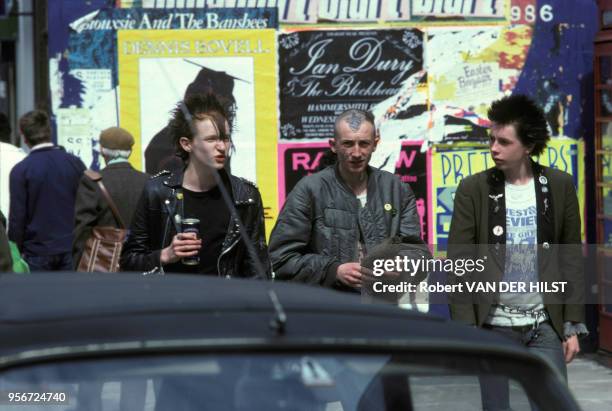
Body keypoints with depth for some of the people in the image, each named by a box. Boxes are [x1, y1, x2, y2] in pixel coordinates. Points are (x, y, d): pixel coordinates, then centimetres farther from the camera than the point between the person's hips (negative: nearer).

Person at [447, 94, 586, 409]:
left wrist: (573, 326, 2)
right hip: (492, 326, -1)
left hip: (545, 326, 1)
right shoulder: (473, 189, -2)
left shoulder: (559, 186, 2)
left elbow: (571, 260, 5)